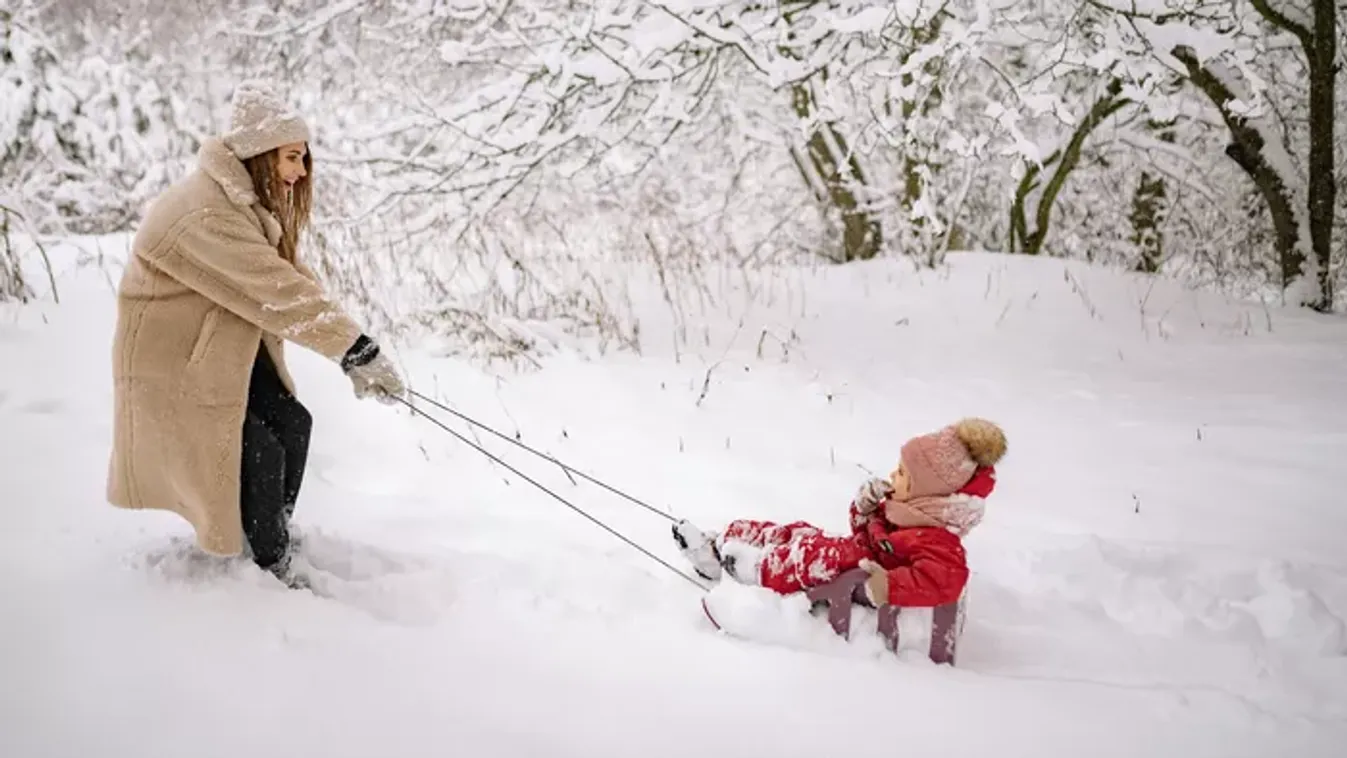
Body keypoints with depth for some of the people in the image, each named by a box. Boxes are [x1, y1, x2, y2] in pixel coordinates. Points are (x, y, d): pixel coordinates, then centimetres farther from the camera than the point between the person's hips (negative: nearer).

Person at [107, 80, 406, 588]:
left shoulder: (252, 202, 3)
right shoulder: (206, 213, -31)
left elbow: (292, 280, -1)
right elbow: (277, 294, -37)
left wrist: (352, 356, -11)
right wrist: (358, 349, -37)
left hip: (231, 351, 9)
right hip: (175, 360, -9)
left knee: (293, 423, 0)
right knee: (260, 451, -13)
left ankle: (274, 536, 18)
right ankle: (271, 568, 6)